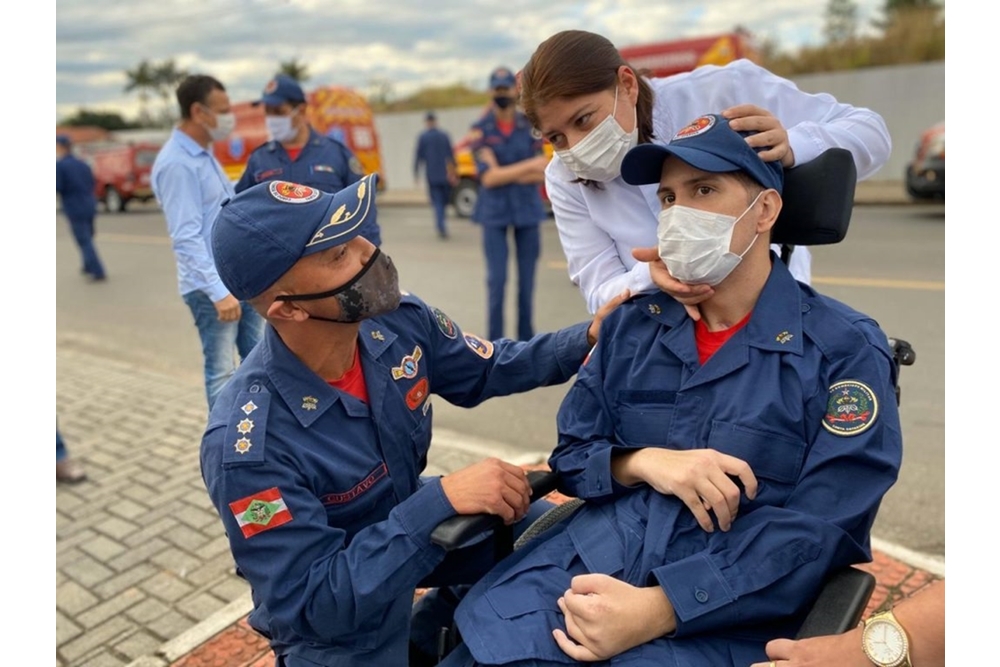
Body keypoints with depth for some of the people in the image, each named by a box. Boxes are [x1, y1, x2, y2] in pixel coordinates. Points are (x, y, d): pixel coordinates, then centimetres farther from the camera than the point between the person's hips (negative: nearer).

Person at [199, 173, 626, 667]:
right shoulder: (247, 447, -34)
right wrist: (440, 502, -37)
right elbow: (312, 604, -30)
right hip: (336, 617, -5)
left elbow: (486, 369, 0)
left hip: (411, 523, 6)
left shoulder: (398, 321, -18)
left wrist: (589, 338, -14)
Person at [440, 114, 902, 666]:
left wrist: (657, 610, -20)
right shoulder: (631, 325, 8)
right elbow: (570, 454, 10)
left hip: (721, 611, -2)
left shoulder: (846, 349, -4)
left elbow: (821, 532, -10)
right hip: (583, 562, 3)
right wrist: (643, 463, -11)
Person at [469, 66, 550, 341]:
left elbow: (539, 175, -2)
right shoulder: (481, 130, -2)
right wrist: (528, 166, -17)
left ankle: (526, 336, 18)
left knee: (527, 277, 6)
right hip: (494, 213, -2)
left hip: (527, 210, 2)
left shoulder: (530, 127, 3)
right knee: (497, 279, -3)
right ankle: (495, 340, 8)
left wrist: (504, 174, -14)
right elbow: (489, 178, -13)